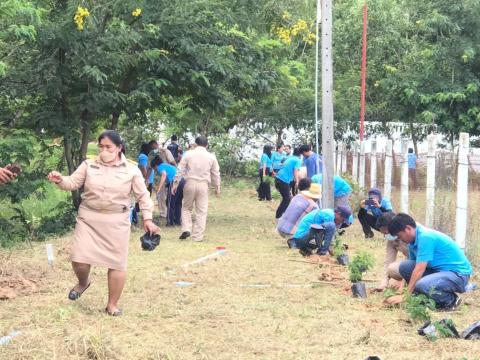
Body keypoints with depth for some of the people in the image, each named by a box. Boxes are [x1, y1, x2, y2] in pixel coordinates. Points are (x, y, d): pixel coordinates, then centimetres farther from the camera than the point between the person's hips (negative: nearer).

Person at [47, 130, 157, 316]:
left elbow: (143, 196, 4)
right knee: (79, 258, -8)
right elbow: (73, 183, 0)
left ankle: (112, 305, 17)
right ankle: (83, 282, 28)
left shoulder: (131, 170, -1)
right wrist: (60, 180, -21)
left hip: (116, 221, -1)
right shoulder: (88, 165, 2)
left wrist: (147, 218, -1)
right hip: (88, 218, 1)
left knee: (117, 262, 3)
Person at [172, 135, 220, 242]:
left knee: (186, 208, 16)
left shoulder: (188, 154, 2)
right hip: (203, 185, 0)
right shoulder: (211, 157, 6)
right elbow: (216, 173, 11)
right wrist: (217, 187, 21)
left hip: (190, 183, 0)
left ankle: (186, 229, -3)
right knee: (201, 211, 4)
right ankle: (197, 236, 3)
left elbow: (180, 170, 1)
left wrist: (176, 183, 8)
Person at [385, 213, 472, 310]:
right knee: (404, 266, -3)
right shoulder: (414, 240, 6)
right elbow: (410, 268, 13)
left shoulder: (425, 237, -22)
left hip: (458, 274, -9)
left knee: (422, 285, -34)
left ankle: (451, 300, -7)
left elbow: (419, 270, -24)